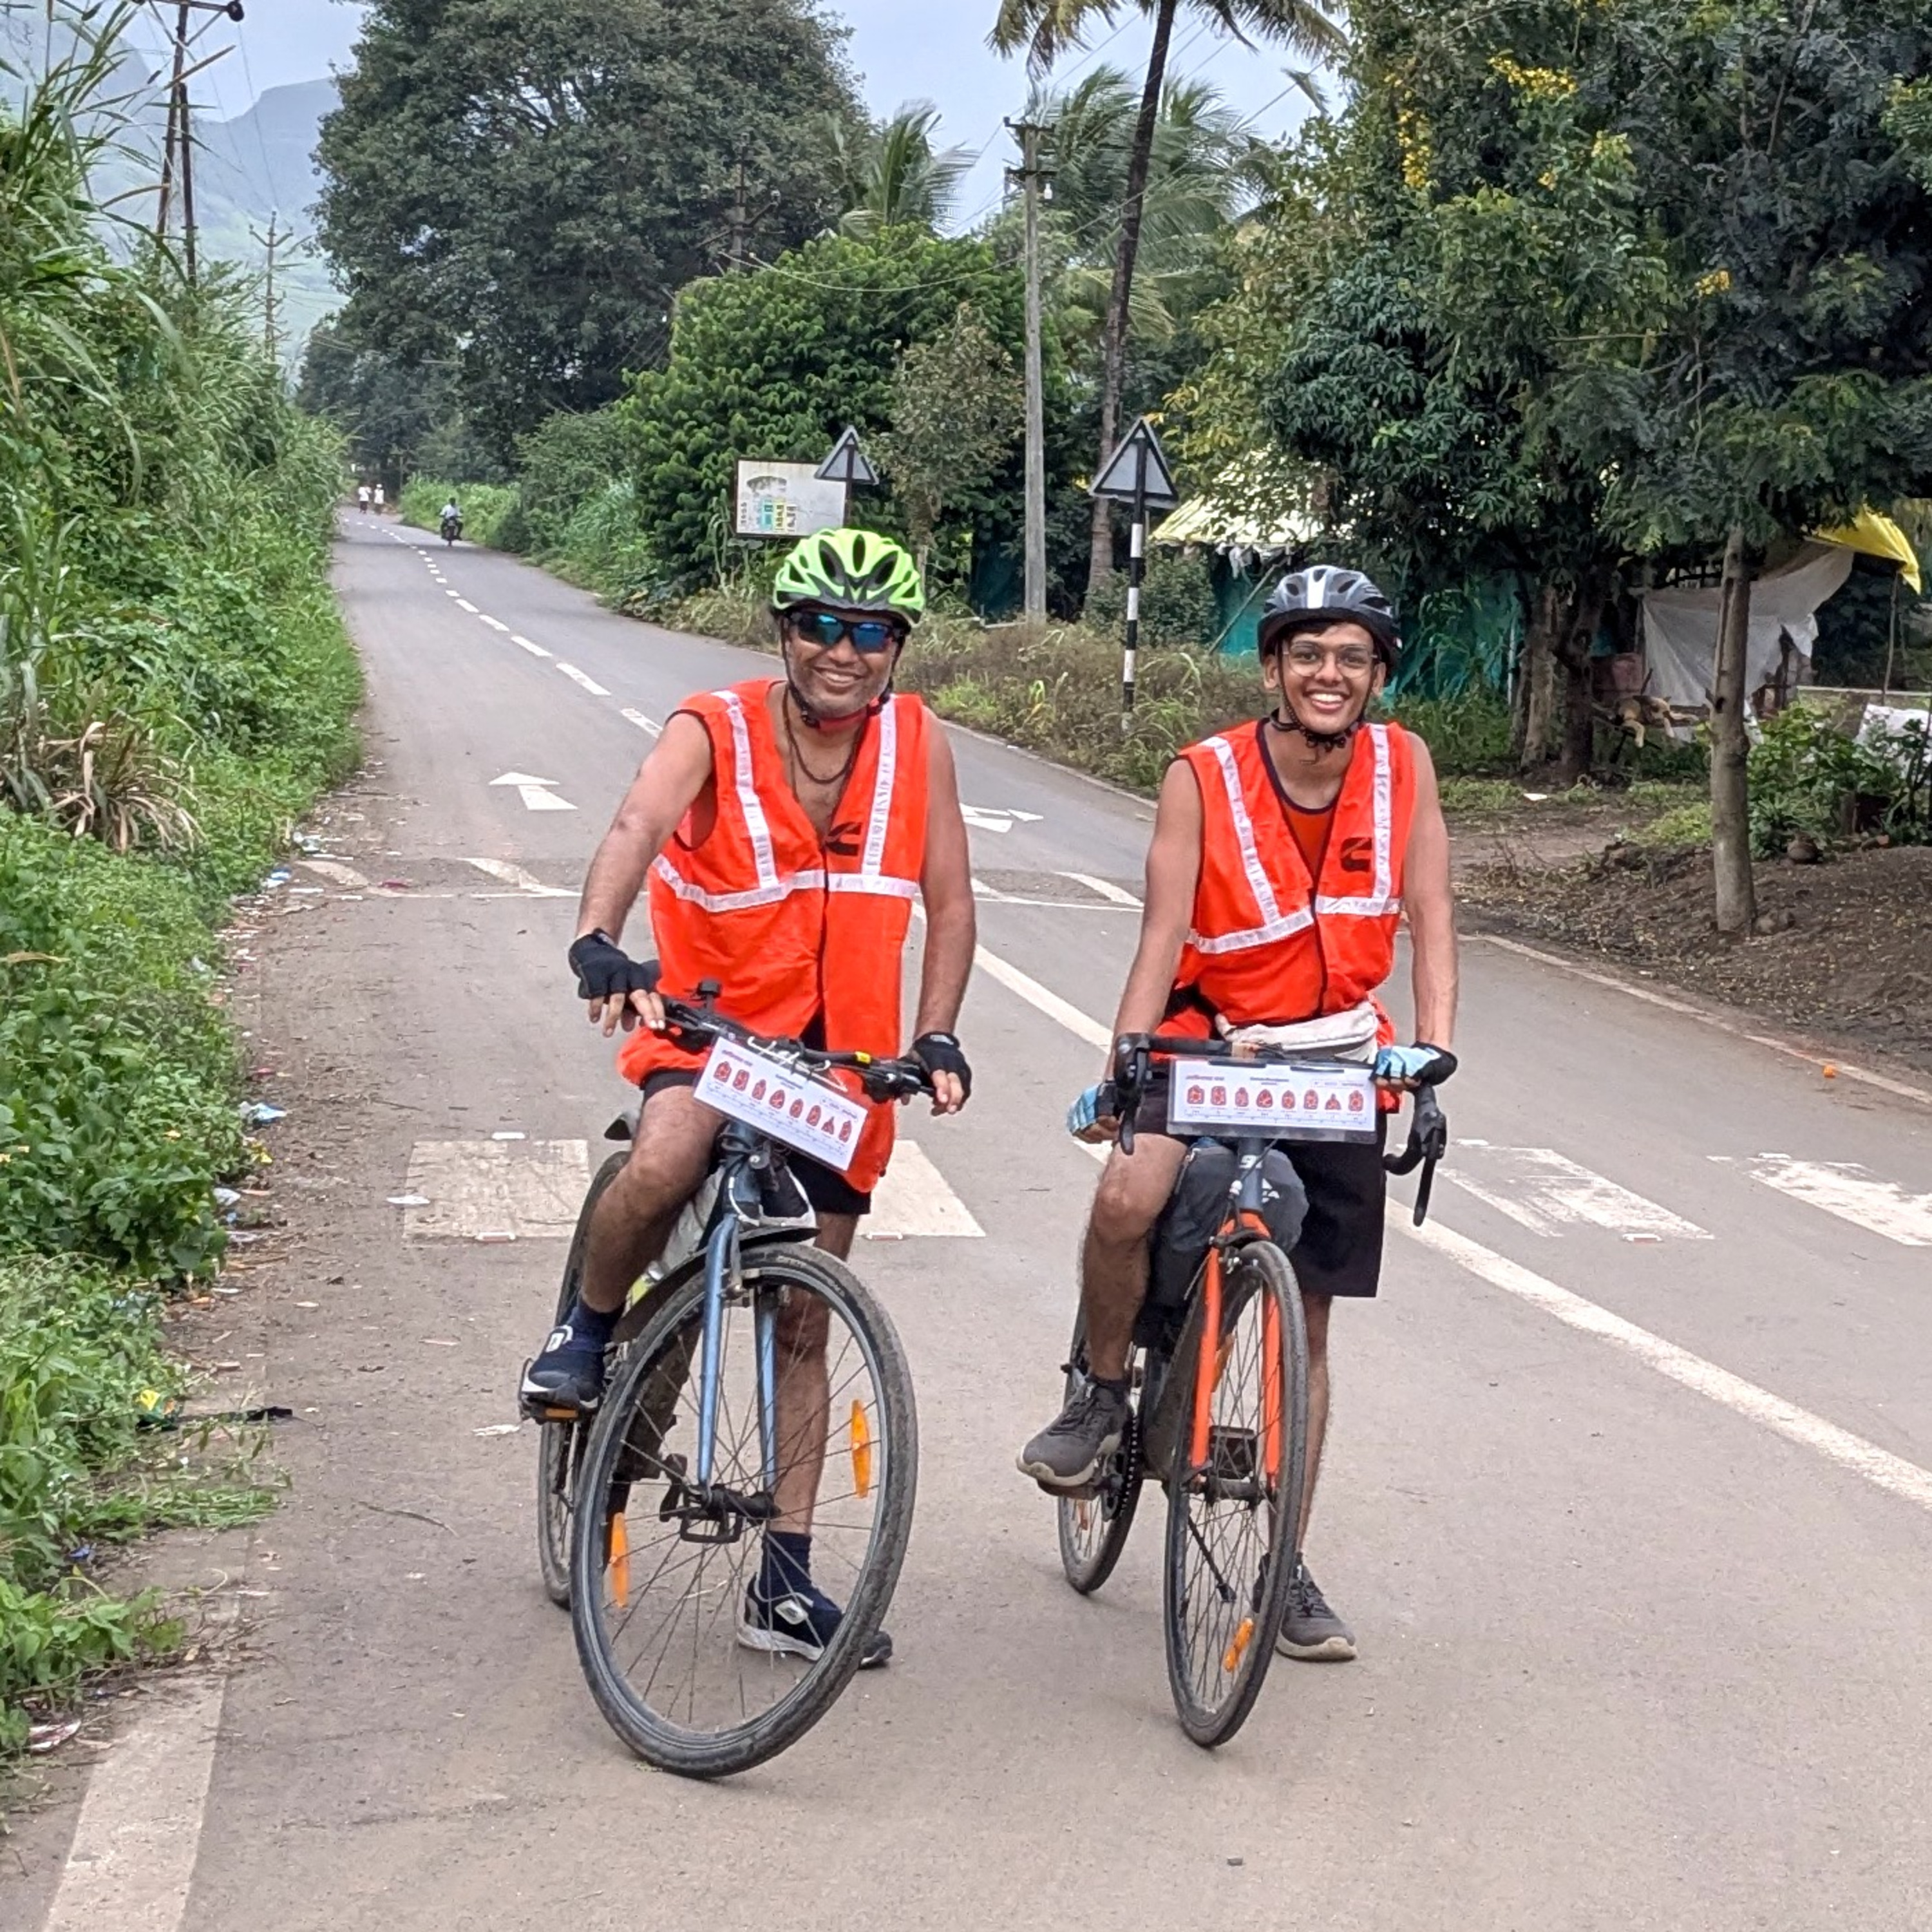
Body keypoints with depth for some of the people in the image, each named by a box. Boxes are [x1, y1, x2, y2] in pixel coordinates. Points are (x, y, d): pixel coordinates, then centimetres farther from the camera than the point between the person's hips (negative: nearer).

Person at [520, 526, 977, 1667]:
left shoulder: (918, 742, -3)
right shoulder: (713, 731, -12)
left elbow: (949, 901, 2)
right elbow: (637, 828, -30)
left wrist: (937, 1039, -11)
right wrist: (599, 946, -49)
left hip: (839, 1058, 3)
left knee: (804, 1323, 10)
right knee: (664, 1166, -37)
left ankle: (786, 1583, 19)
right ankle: (590, 1330, -5)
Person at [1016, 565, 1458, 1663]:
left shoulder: (1403, 767, -7)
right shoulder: (1203, 779, -15)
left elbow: (1431, 915, -7)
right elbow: (1164, 935, -20)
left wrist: (1434, 1040, -22)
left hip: (1339, 1059, 3)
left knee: (1308, 1319, 8)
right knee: (1128, 1198, -32)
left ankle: (1286, 1565, 20)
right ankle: (1104, 1393, -3)